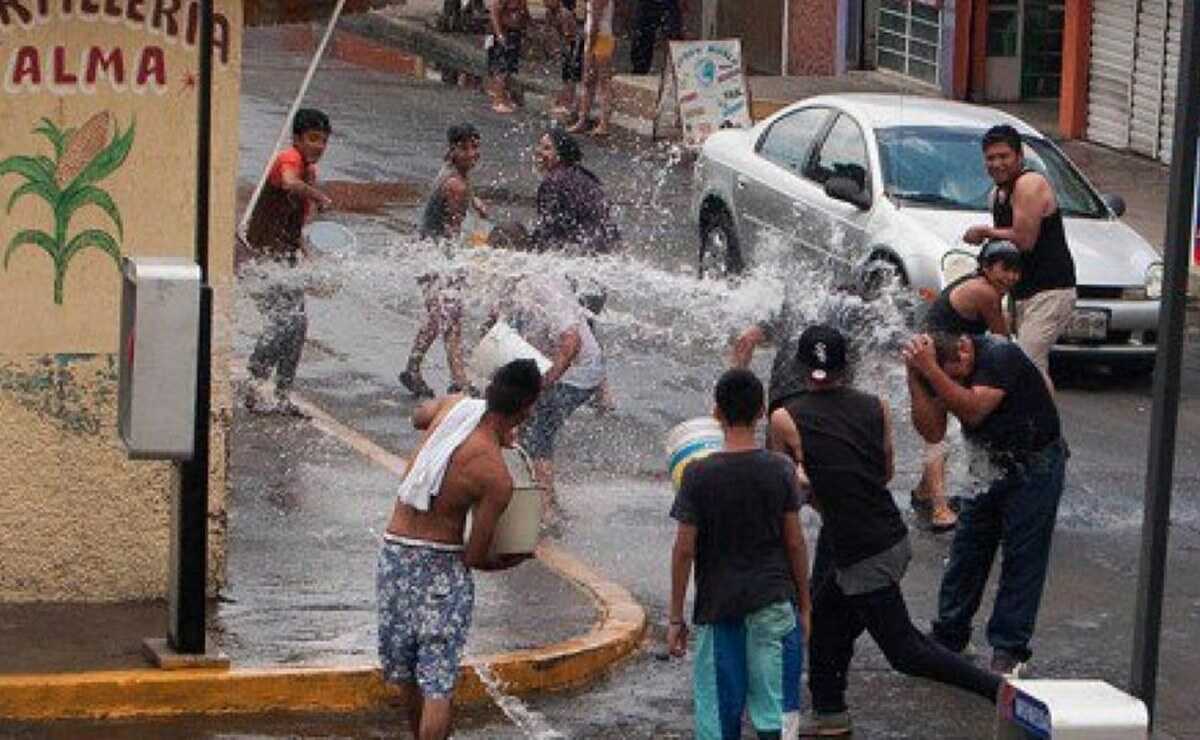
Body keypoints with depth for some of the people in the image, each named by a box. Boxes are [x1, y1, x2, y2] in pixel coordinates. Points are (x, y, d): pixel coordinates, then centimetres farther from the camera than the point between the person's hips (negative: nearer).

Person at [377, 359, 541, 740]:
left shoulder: (454, 405, -4)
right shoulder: (496, 477, -19)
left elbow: (419, 416, 24)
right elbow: (475, 557, -12)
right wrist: (513, 561, 9)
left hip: (394, 552, 7)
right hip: (441, 563, -7)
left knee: (408, 675, 20)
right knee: (437, 685, -2)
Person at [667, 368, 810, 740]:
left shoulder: (698, 475, -7)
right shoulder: (781, 470, -3)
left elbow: (684, 549, -5)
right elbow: (795, 543, 0)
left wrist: (676, 617, 2)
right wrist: (804, 605, 11)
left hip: (718, 607, -1)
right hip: (774, 604, 1)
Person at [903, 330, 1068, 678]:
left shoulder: (1000, 356, -27)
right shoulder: (941, 369, -8)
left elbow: (973, 410, -37)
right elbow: (932, 431, -14)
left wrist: (929, 371, -41)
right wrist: (914, 376, -23)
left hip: (1034, 467, -6)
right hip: (988, 468, 6)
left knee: (1022, 556, -3)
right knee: (967, 551, 7)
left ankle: (1009, 650, 3)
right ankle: (948, 638, 17)